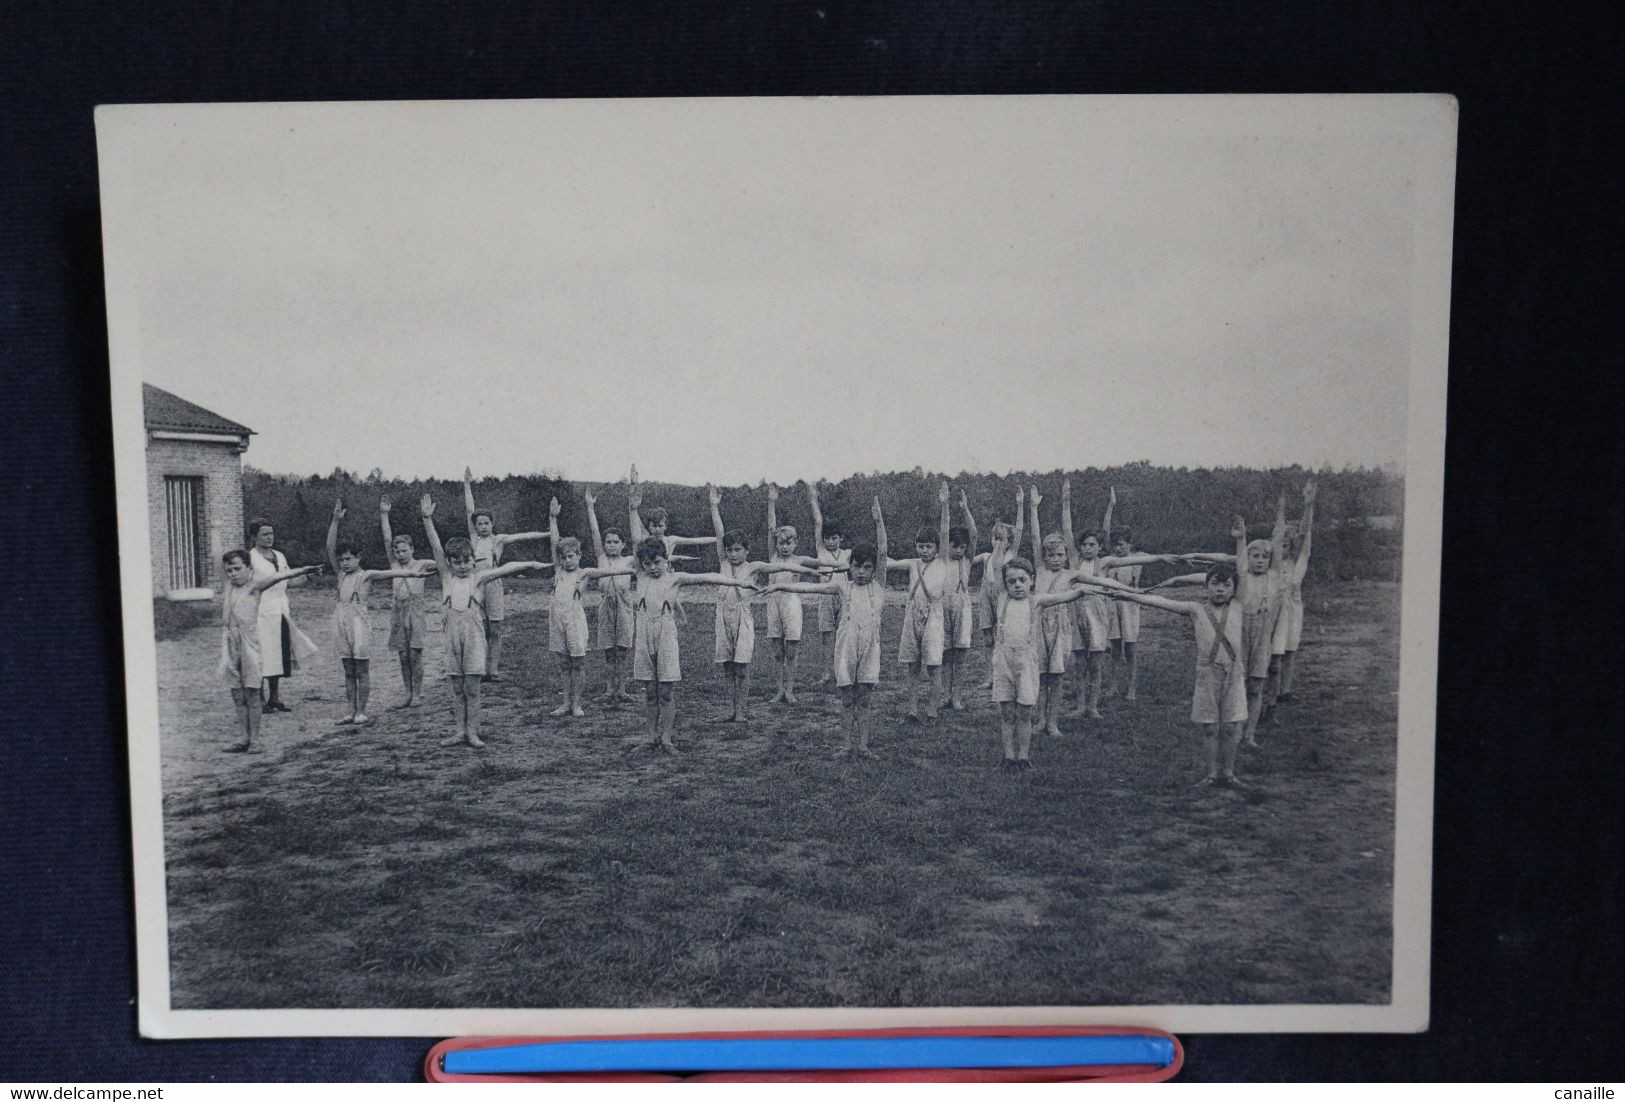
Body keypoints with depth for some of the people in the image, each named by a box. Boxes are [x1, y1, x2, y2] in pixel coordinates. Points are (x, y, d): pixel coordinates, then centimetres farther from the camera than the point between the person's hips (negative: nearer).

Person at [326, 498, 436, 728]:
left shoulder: (366, 576, -1)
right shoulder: (341, 575, 11)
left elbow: (389, 573, -17)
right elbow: (330, 548, 4)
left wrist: (409, 573, -34)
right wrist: (335, 520, -5)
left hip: (359, 623, -5)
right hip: (341, 623, 5)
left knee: (362, 670, 0)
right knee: (348, 671, 8)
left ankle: (362, 712, 4)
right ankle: (351, 712, 12)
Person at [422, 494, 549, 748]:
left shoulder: (479, 578, 4)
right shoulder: (447, 577, 8)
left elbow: (504, 568, -8)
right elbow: (437, 549, 1)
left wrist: (530, 564, -19)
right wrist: (427, 520, -7)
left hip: (474, 633, -2)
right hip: (453, 632, 2)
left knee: (472, 686, -1)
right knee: (457, 686, 7)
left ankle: (472, 732, 6)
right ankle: (460, 731, 13)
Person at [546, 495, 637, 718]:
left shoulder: (584, 573, 3)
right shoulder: (559, 569, 11)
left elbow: (608, 571, -9)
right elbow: (554, 543, 10)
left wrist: (632, 569, -20)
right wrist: (553, 518, 8)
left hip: (575, 617, -3)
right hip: (557, 617, 3)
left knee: (578, 662, 1)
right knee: (564, 663, 10)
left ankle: (576, 704, 9)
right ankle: (566, 703, 16)